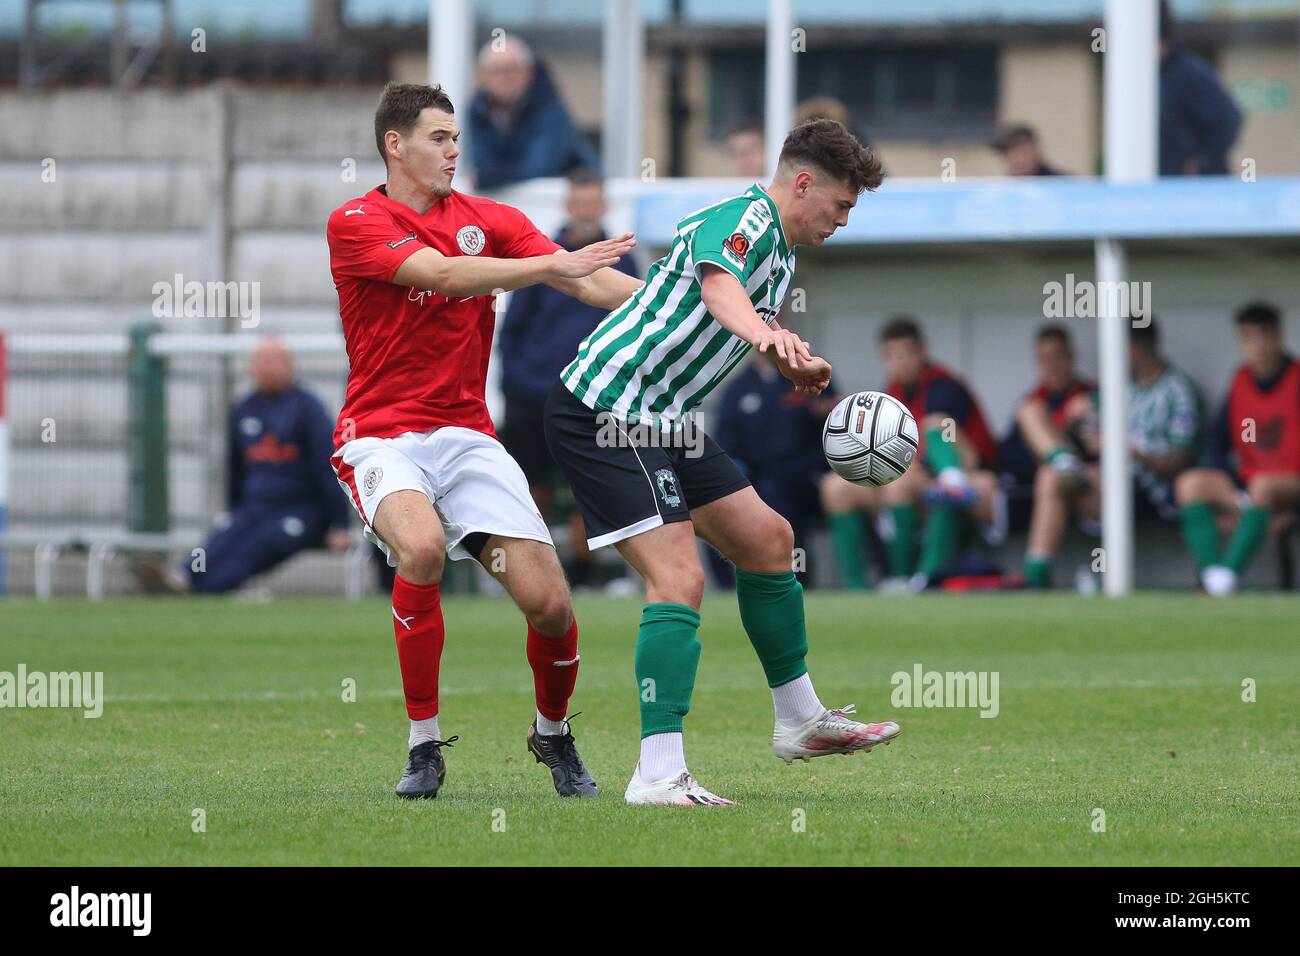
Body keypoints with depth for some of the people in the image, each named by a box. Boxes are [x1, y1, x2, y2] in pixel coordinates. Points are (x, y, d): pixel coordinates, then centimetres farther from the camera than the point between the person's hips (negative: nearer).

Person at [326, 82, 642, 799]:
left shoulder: (488, 220, 10)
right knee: (421, 547, -36)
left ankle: (553, 734, 22)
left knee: (549, 603, -10)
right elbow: (441, 272, -20)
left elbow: (589, 283, -1)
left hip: (467, 437, 4)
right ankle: (424, 745, -18)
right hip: (382, 437, -4)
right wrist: (554, 264, -27)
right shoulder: (355, 225, -4)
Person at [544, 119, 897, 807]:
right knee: (678, 577, -20)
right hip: (602, 409, -11)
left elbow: (763, 322, 36)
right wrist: (764, 333, -60)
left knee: (768, 540, 15)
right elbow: (718, 286, -40)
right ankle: (658, 773, -23)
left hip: (660, 420, 11)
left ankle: (800, 721, 29)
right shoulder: (743, 217, -17)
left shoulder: (781, 253, 16)